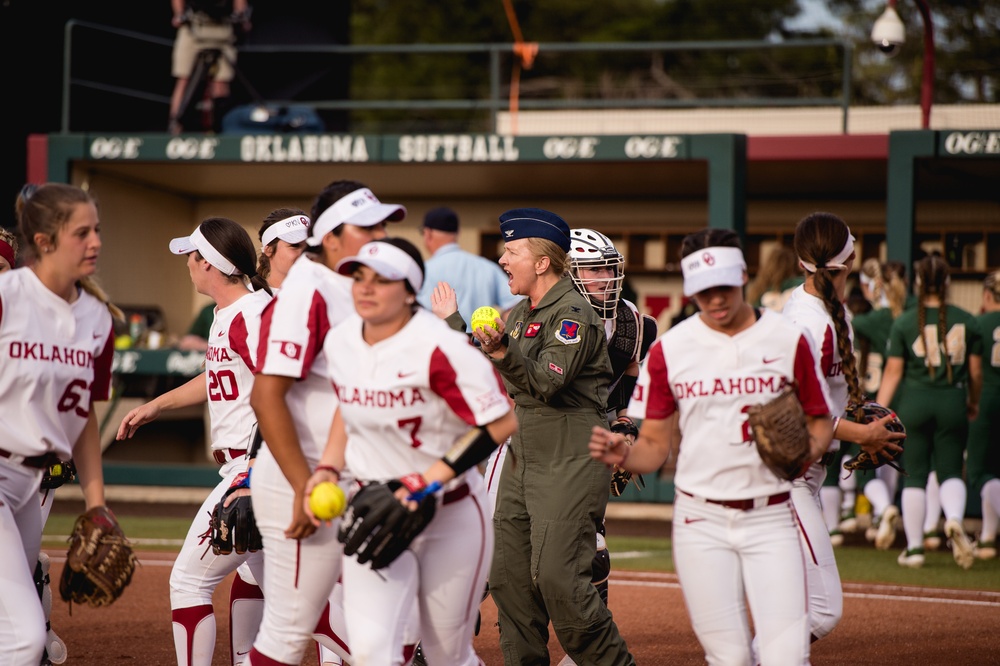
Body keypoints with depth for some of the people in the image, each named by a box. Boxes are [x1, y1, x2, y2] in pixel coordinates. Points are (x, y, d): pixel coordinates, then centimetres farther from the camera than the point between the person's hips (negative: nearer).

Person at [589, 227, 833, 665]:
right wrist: (623, 455, -17)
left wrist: (806, 452, -14)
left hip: (771, 517, -1)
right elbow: (655, 446, 5)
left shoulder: (788, 340, 1)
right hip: (700, 521, 1)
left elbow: (819, 421, 9)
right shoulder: (669, 349, 2)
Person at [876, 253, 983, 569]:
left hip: (915, 403, -1)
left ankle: (914, 547, 10)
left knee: (914, 476, 8)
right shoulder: (966, 321, 1)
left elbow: (893, 371, -5)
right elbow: (976, 371, 6)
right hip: (953, 402, 1)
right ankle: (954, 519, -23)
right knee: (950, 471, 8)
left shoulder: (904, 322, -4)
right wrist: (973, 402, 23)